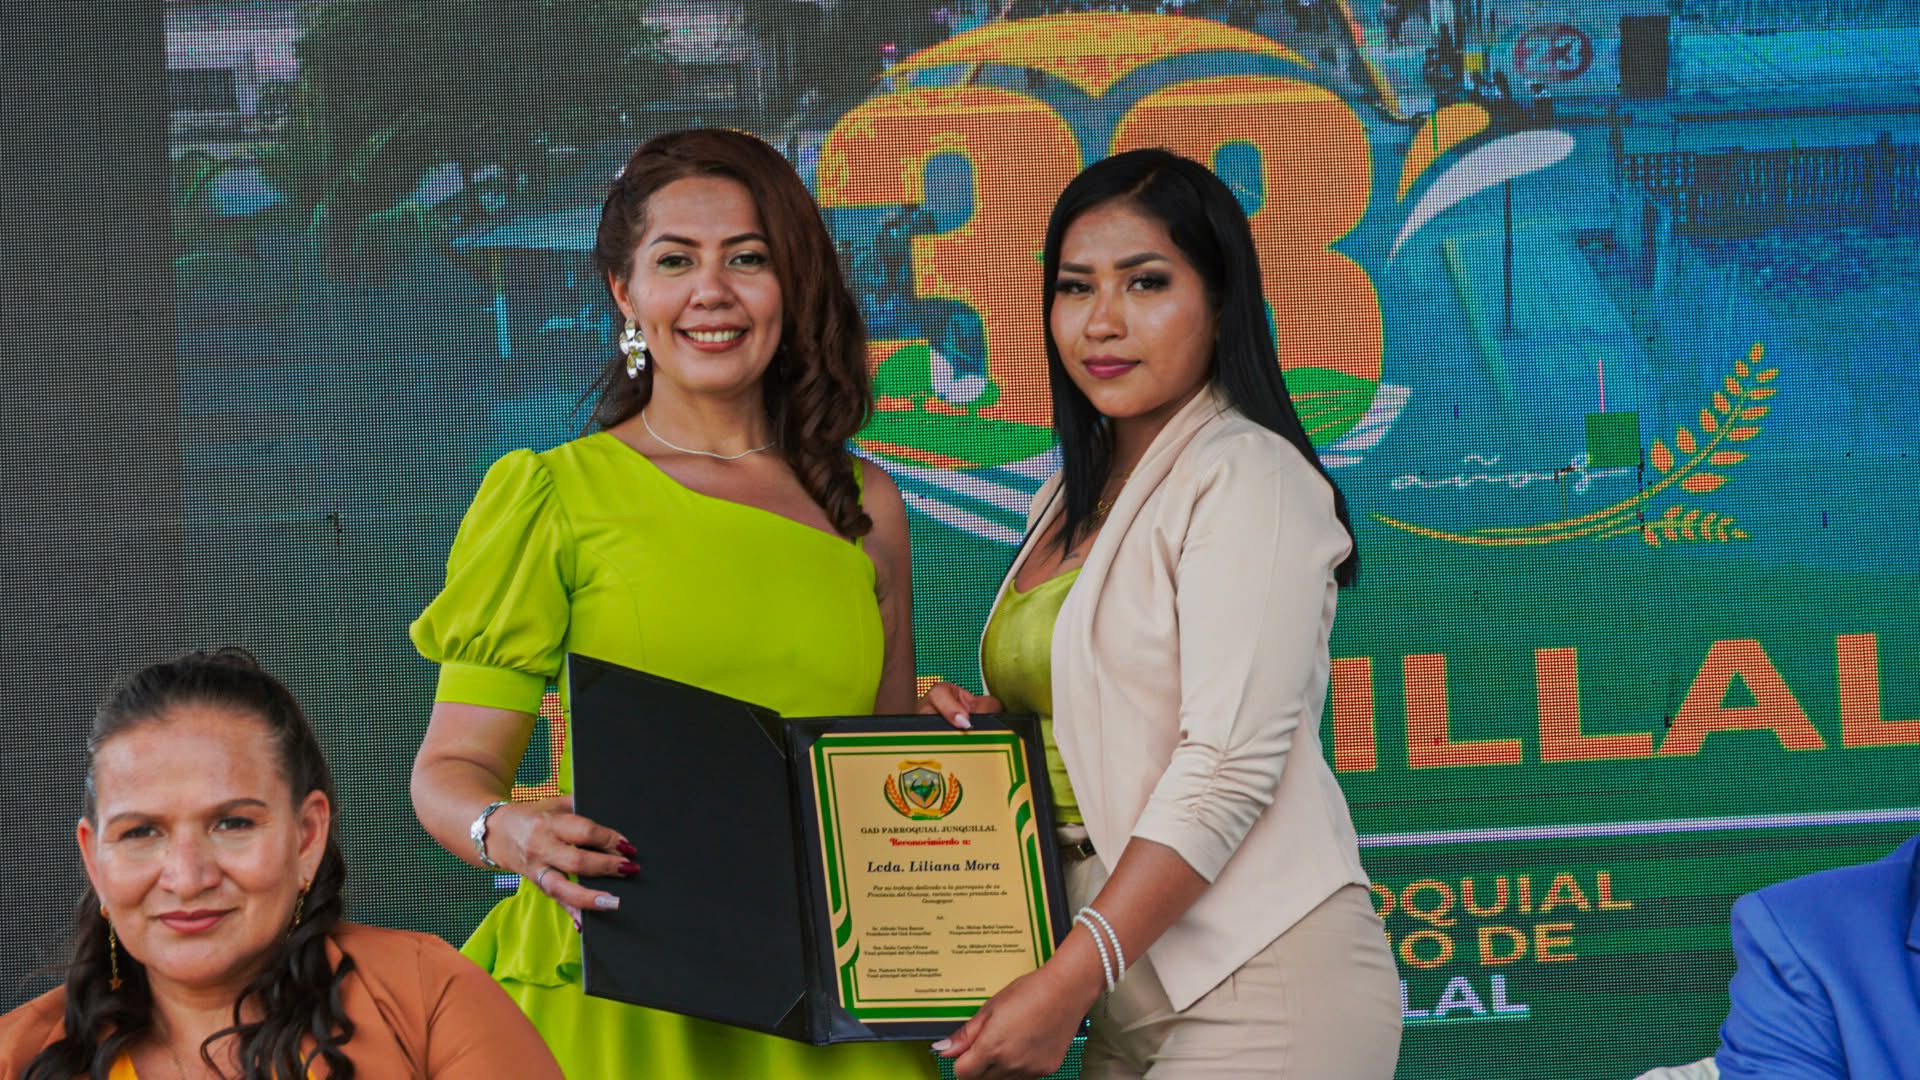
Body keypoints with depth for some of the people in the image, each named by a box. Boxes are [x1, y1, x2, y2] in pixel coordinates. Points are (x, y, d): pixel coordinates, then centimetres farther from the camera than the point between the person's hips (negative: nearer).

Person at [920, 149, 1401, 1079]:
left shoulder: (1246, 479, -10)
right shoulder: (1075, 498, 15)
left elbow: (1231, 767, -18)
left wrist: (1065, 984, -21)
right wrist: (985, 725, 5)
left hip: (1260, 996, -8)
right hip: (1134, 1002, 8)